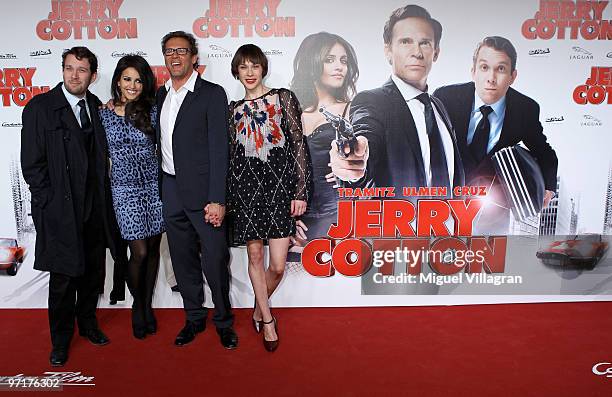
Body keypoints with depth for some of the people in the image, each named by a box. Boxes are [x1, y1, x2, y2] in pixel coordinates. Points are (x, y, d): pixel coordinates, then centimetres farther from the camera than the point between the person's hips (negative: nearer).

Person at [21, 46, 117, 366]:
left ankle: (88, 322, 39)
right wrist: (51, 205, -11)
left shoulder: (97, 107, 7)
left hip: (94, 210, 5)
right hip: (60, 211, -4)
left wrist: (103, 199, 5)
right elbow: (32, 165, -8)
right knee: (63, 278, 7)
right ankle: (61, 339, 27)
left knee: (94, 272, 16)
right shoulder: (40, 108, -7)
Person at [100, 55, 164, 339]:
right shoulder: (104, 115, 1)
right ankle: (138, 305, 24)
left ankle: (147, 305, 27)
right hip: (125, 190, -1)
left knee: (153, 249, 8)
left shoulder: (151, 110, 1)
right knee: (139, 252, -3)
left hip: (154, 186, 1)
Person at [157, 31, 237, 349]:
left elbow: (218, 149, -12)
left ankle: (223, 321, 21)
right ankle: (194, 318, 30)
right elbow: (161, 143, 17)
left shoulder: (212, 94, -6)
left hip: (202, 192, -5)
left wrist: (217, 200, -17)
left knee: (215, 260, 1)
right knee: (183, 260, 14)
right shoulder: (161, 94, 13)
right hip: (171, 192, 6)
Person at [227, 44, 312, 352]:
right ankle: (267, 319, 27)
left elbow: (299, 146, 0)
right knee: (255, 255, 8)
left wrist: (301, 191, -6)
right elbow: (231, 155, 14)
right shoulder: (234, 110, 12)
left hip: (279, 186, -2)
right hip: (246, 187, 2)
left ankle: (259, 309, 28)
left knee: (278, 266, -3)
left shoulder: (283, 98, 4)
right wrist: (227, 198, 10)